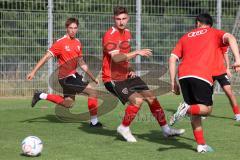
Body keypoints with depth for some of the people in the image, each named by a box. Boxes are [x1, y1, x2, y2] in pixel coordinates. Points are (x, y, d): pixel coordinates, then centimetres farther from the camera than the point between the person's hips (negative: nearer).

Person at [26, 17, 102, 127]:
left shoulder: (78, 43, 8)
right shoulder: (61, 42, -14)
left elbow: (81, 63, 17)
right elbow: (46, 57, -14)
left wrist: (92, 77, 17)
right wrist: (33, 72, -18)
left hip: (73, 75, 9)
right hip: (66, 78, -9)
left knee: (68, 103, 21)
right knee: (93, 93, -12)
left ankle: (41, 96, 27)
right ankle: (94, 122, -3)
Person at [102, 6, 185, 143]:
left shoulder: (127, 33, 9)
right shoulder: (110, 36, -18)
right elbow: (116, 57, -33)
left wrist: (130, 69, 6)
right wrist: (137, 52, -36)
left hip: (126, 75, 8)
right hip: (113, 78, -8)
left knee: (151, 97, 4)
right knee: (137, 100, -23)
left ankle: (166, 129, 16)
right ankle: (124, 128, -2)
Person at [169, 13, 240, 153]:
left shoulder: (186, 37, 27)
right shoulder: (214, 33, 19)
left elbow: (172, 59, 18)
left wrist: (173, 82, 19)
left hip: (183, 75, 4)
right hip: (202, 76, -4)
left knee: (195, 112, 15)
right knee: (207, 109, 7)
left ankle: (201, 145, 7)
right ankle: (187, 108, -21)